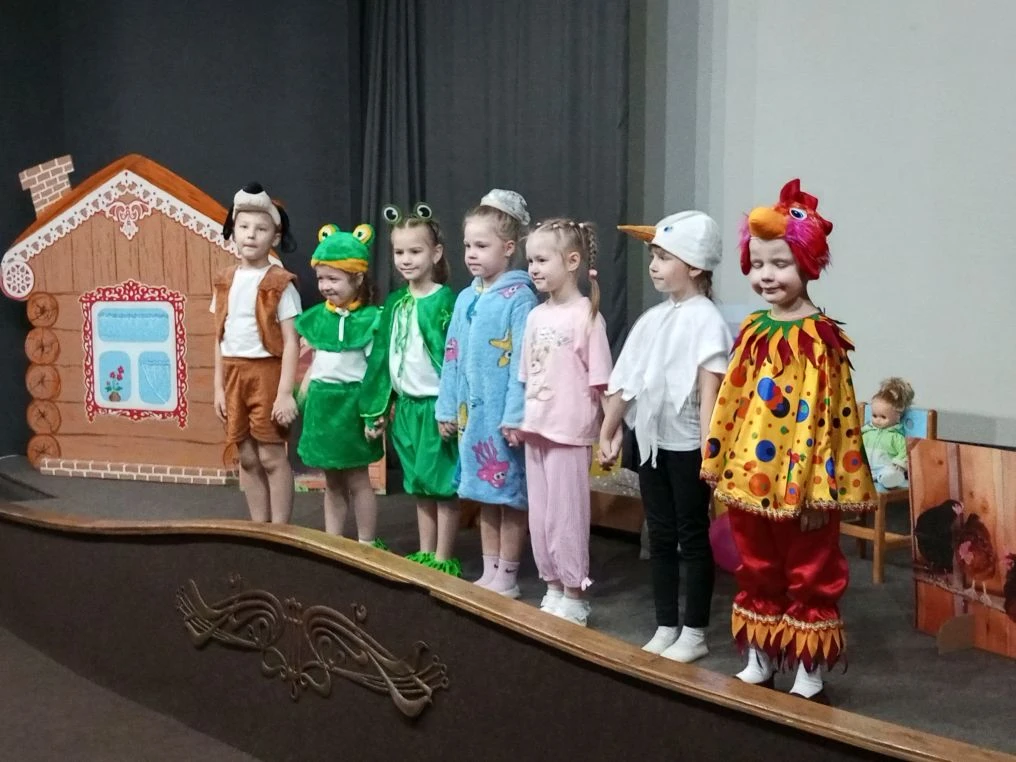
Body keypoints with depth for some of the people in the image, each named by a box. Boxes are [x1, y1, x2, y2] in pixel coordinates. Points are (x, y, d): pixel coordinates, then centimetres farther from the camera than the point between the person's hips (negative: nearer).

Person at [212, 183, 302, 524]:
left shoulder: (280, 284, -8)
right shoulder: (225, 282, 8)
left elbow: (291, 342, -11)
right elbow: (220, 338, 12)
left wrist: (285, 393, -16)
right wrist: (219, 386, 10)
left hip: (266, 372, -6)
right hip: (234, 374, 6)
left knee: (272, 457, 0)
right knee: (247, 459, 12)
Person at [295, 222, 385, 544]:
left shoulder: (370, 320, -12)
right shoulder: (319, 317, 6)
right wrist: (301, 398, 14)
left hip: (351, 402, -6)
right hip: (322, 401, 6)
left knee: (356, 480, 3)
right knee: (332, 481, 14)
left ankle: (367, 545, 15)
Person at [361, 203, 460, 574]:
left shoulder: (445, 301, -11)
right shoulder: (394, 303, 8)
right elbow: (382, 357, 12)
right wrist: (376, 409, 12)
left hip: (437, 404, -6)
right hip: (406, 405, 7)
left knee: (443, 484, 1)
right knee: (419, 485, 15)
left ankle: (444, 560, 11)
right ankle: (424, 554, 26)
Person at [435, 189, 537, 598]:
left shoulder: (518, 297, -11)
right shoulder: (465, 298, 10)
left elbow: (523, 362, -16)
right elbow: (452, 358, 13)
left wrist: (516, 416, -19)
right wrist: (447, 408, 11)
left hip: (503, 413, -7)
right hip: (471, 410, 7)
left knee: (510, 494, 4)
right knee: (484, 492, 15)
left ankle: (507, 577, 15)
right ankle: (489, 573, 26)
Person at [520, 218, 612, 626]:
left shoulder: (587, 315, -11)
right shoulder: (536, 315, 8)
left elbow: (600, 382, -12)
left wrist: (609, 431, -13)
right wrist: (521, 419, 12)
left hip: (570, 432, -7)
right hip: (536, 428, 7)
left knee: (566, 514, 2)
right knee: (539, 515, 13)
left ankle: (575, 596, 15)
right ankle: (553, 589, 26)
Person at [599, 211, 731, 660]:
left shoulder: (705, 320, -11)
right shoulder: (654, 318, 10)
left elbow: (710, 388, -19)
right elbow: (626, 379, 12)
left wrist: (709, 449, -25)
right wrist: (608, 431, 13)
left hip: (687, 446, -7)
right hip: (651, 441, 7)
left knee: (693, 538, 5)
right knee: (659, 537, 13)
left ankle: (694, 634, 15)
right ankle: (665, 628, 24)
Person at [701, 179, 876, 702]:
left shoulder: (821, 338, -13)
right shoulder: (752, 331, 7)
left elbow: (826, 416, -15)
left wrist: (819, 486, -17)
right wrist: (720, 466, 10)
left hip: (801, 480, -6)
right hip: (749, 476, 6)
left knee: (810, 577, 8)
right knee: (757, 573, 17)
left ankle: (809, 676, 20)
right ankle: (759, 663, 31)